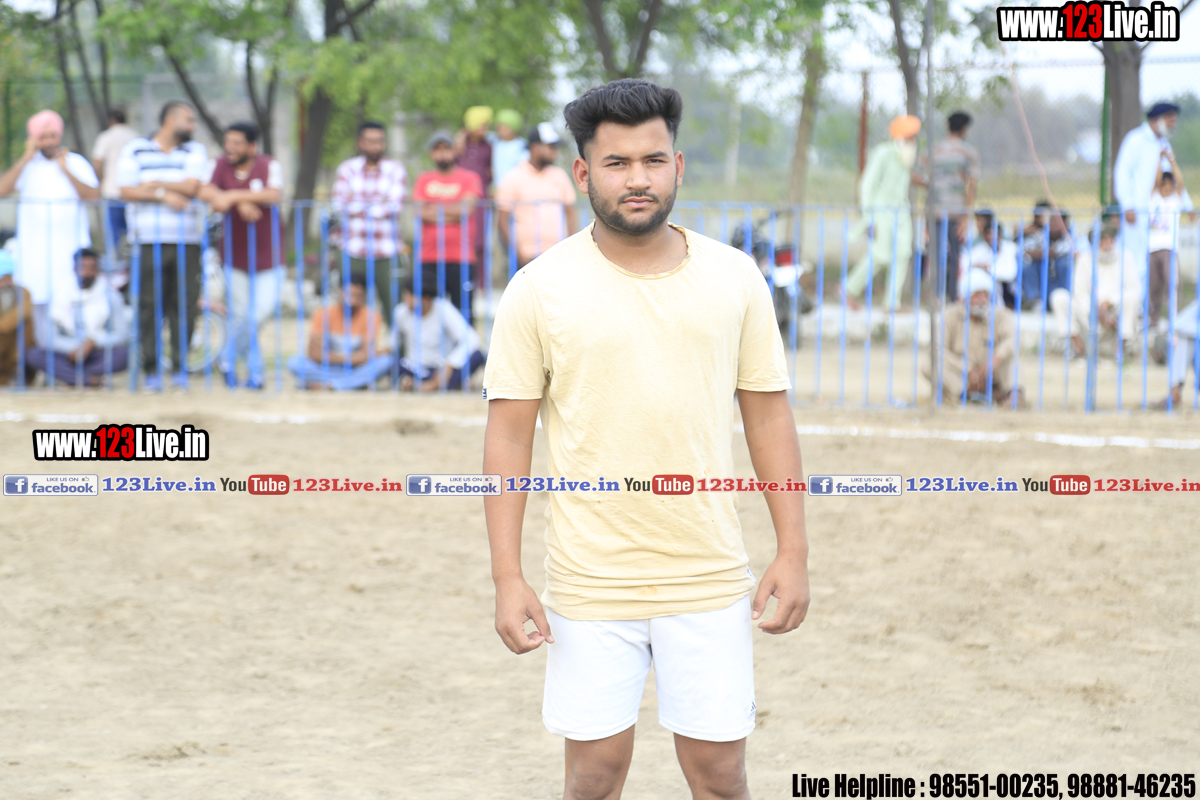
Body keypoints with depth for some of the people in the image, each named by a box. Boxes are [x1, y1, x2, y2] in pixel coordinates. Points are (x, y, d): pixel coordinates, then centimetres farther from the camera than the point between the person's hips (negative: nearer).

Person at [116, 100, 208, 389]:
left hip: (186, 241, 1)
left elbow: (192, 187, -4)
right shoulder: (135, 151, 8)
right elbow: (126, 191, -2)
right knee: (150, 305, -5)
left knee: (185, 305, -1)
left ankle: (181, 367, 7)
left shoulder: (195, 151, 11)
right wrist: (163, 195, -10)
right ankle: (151, 369, 0)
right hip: (149, 241, -1)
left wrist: (155, 184, -3)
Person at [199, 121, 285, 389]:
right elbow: (205, 192, -16)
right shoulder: (221, 165, -1)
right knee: (241, 315, 4)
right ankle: (254, 369, 19)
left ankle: (230, 357, 8)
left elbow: (274, 195, -26)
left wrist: (232, 196, -31)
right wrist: (242, 203, -26)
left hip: (267, 256, -2)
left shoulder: (269, 165, -8)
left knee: (261, 311, -13)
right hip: (235, 255, 2)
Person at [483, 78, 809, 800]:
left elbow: (768, 414, 7)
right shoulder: (540, 290, -3)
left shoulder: (735, 278, 3)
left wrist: (794, 552, 2)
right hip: (590, 580, -1)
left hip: (711, 578, 2)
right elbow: (509, 435, -2)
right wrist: (508, 578, -7)